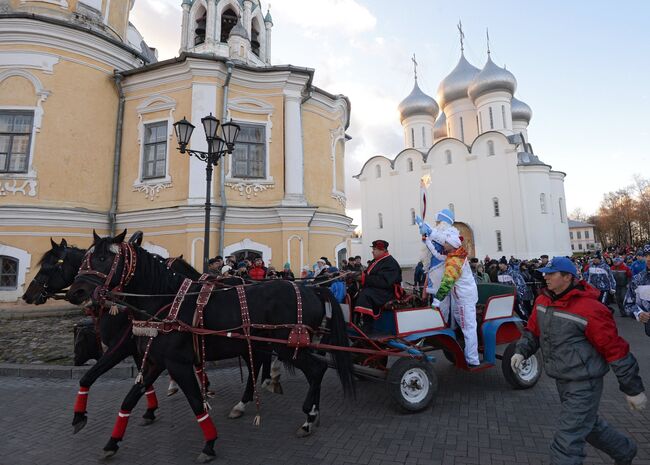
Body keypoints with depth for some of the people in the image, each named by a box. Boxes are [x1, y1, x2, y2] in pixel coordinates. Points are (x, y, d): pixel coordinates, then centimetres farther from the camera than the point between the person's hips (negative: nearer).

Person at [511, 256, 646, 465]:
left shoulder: (588, 309, -23)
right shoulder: (542, 301, -1)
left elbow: (615, 349, -16)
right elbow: (533, 330, 12)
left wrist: (633, 390, -9)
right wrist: (521, 352, -4)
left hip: (584, 384, -8)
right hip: (562, 380, 8)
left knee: (567, 441, -4)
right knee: (589, 423, 29)